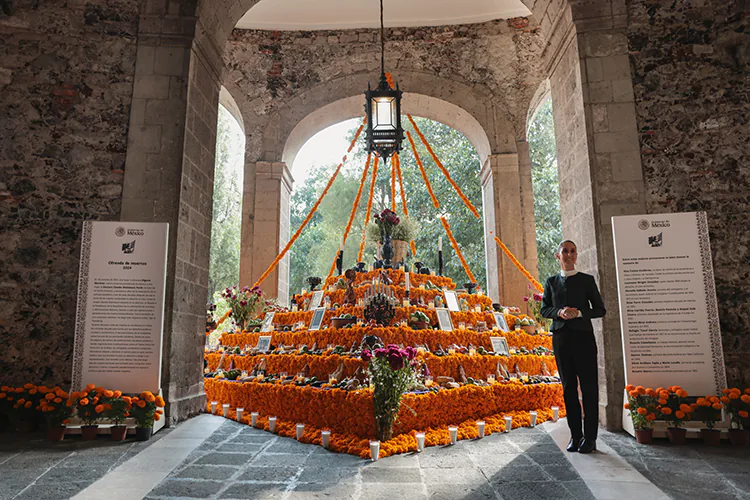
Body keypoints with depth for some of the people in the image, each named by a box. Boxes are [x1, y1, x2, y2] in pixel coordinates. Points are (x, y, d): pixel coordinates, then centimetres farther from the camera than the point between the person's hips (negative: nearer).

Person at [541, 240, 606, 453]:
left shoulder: (587, 280, 6)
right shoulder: (551, 281, 13)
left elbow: (600, 309, 5)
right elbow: (544, 310, 12)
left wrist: (579, 313, -13)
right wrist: (559, 312, -9)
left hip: (583, 337, -2)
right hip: (560, 338, 2)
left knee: (589, 387, -1)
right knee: (568, 388, 5)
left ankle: (590, 437, 8)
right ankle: (575, 435, 13)